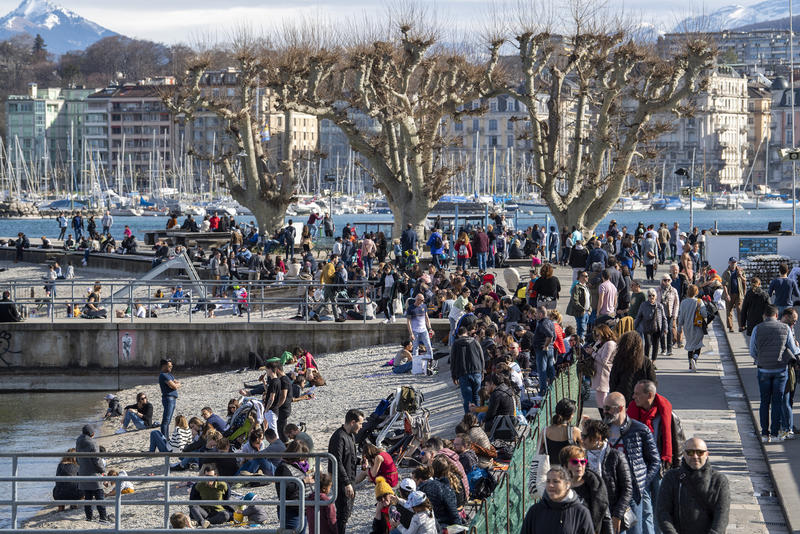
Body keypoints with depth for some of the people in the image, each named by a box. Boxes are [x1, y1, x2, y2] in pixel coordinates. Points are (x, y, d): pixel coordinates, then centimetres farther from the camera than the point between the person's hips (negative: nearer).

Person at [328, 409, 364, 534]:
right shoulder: (339, 438, -22)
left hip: (350, 480, 10)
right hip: (342, 482, -10)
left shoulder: (350, 435, 11)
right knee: (343, 513, -6)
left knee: (348, 511, 18)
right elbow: (338, 463, -24)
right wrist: (347, 484, -25)